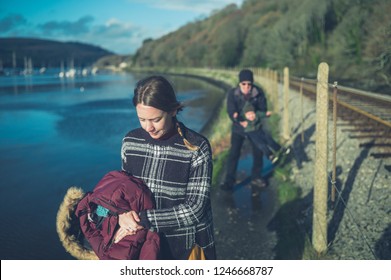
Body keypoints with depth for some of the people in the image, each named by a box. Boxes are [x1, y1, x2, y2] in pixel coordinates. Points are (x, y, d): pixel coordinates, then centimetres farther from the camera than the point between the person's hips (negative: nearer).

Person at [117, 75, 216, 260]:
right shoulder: (130, 142, -6)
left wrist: (144, 219, -23)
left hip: (187, 246, -3)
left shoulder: (196, 147, -18)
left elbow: (195, 209, -20)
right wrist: (124, 212, -15)